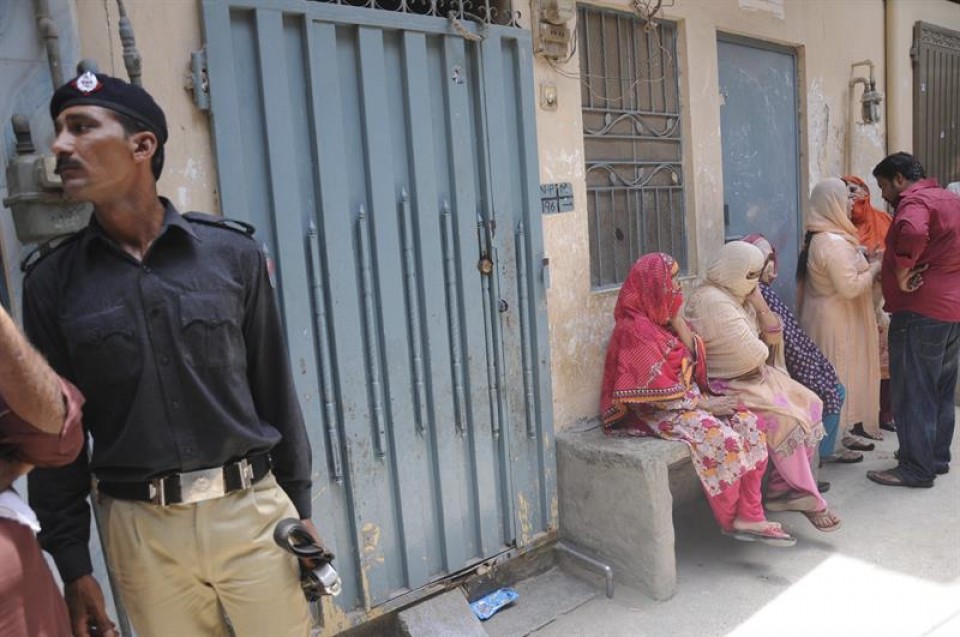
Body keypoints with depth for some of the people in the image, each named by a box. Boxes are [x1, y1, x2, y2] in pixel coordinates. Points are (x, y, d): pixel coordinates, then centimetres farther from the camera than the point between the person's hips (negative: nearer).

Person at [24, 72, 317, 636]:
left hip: (253, 510, 0)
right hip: (140, 530, 1)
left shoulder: (234, 254, -4)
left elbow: (275, 391, 1)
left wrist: (301, 508, 4)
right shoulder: (52, 283, -1)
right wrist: (73, 565, 4)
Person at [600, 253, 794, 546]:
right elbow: (658, 390, -19)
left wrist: (677, 320, -3)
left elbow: (694, 359, 8)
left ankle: (749, 516, -9)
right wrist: (704, 404, -14)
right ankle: (730, 520, -2)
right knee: (724, 439, -26)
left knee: (749, 423, -10)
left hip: (688, 397, 9)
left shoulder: (665, 318, 11)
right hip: (657, 410, -9)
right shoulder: (635, 330, -17)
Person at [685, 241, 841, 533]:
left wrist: (759, 302, -2)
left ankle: (782, 487, 2)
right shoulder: (712, 301, -21)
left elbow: (774, 337, 10)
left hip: (751, 375, 10)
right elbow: (752, 355, -23)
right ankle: (807, 498, -5)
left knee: (809, 405, -2)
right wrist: (762, 351, 2)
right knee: (786, 419, -22)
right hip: (724, 385, -10)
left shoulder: (741, 296, 12)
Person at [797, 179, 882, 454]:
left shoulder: (820, 238, 9)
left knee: (830, 377, 15)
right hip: (837, 321, -10)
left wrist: (865, 263, 10)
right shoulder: (834, 242, -23)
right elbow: (850, 287, -24)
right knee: (839, 376, 0)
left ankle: (840, 430, 26)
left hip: (828, 317, 10)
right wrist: (876, 267, -11)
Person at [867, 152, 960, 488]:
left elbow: (912, 232, -36)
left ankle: (917, 469, 3)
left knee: (912, 392, -3)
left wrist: (902, 272, -24)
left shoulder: (915, 201, -13)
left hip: (921, 311, -10)